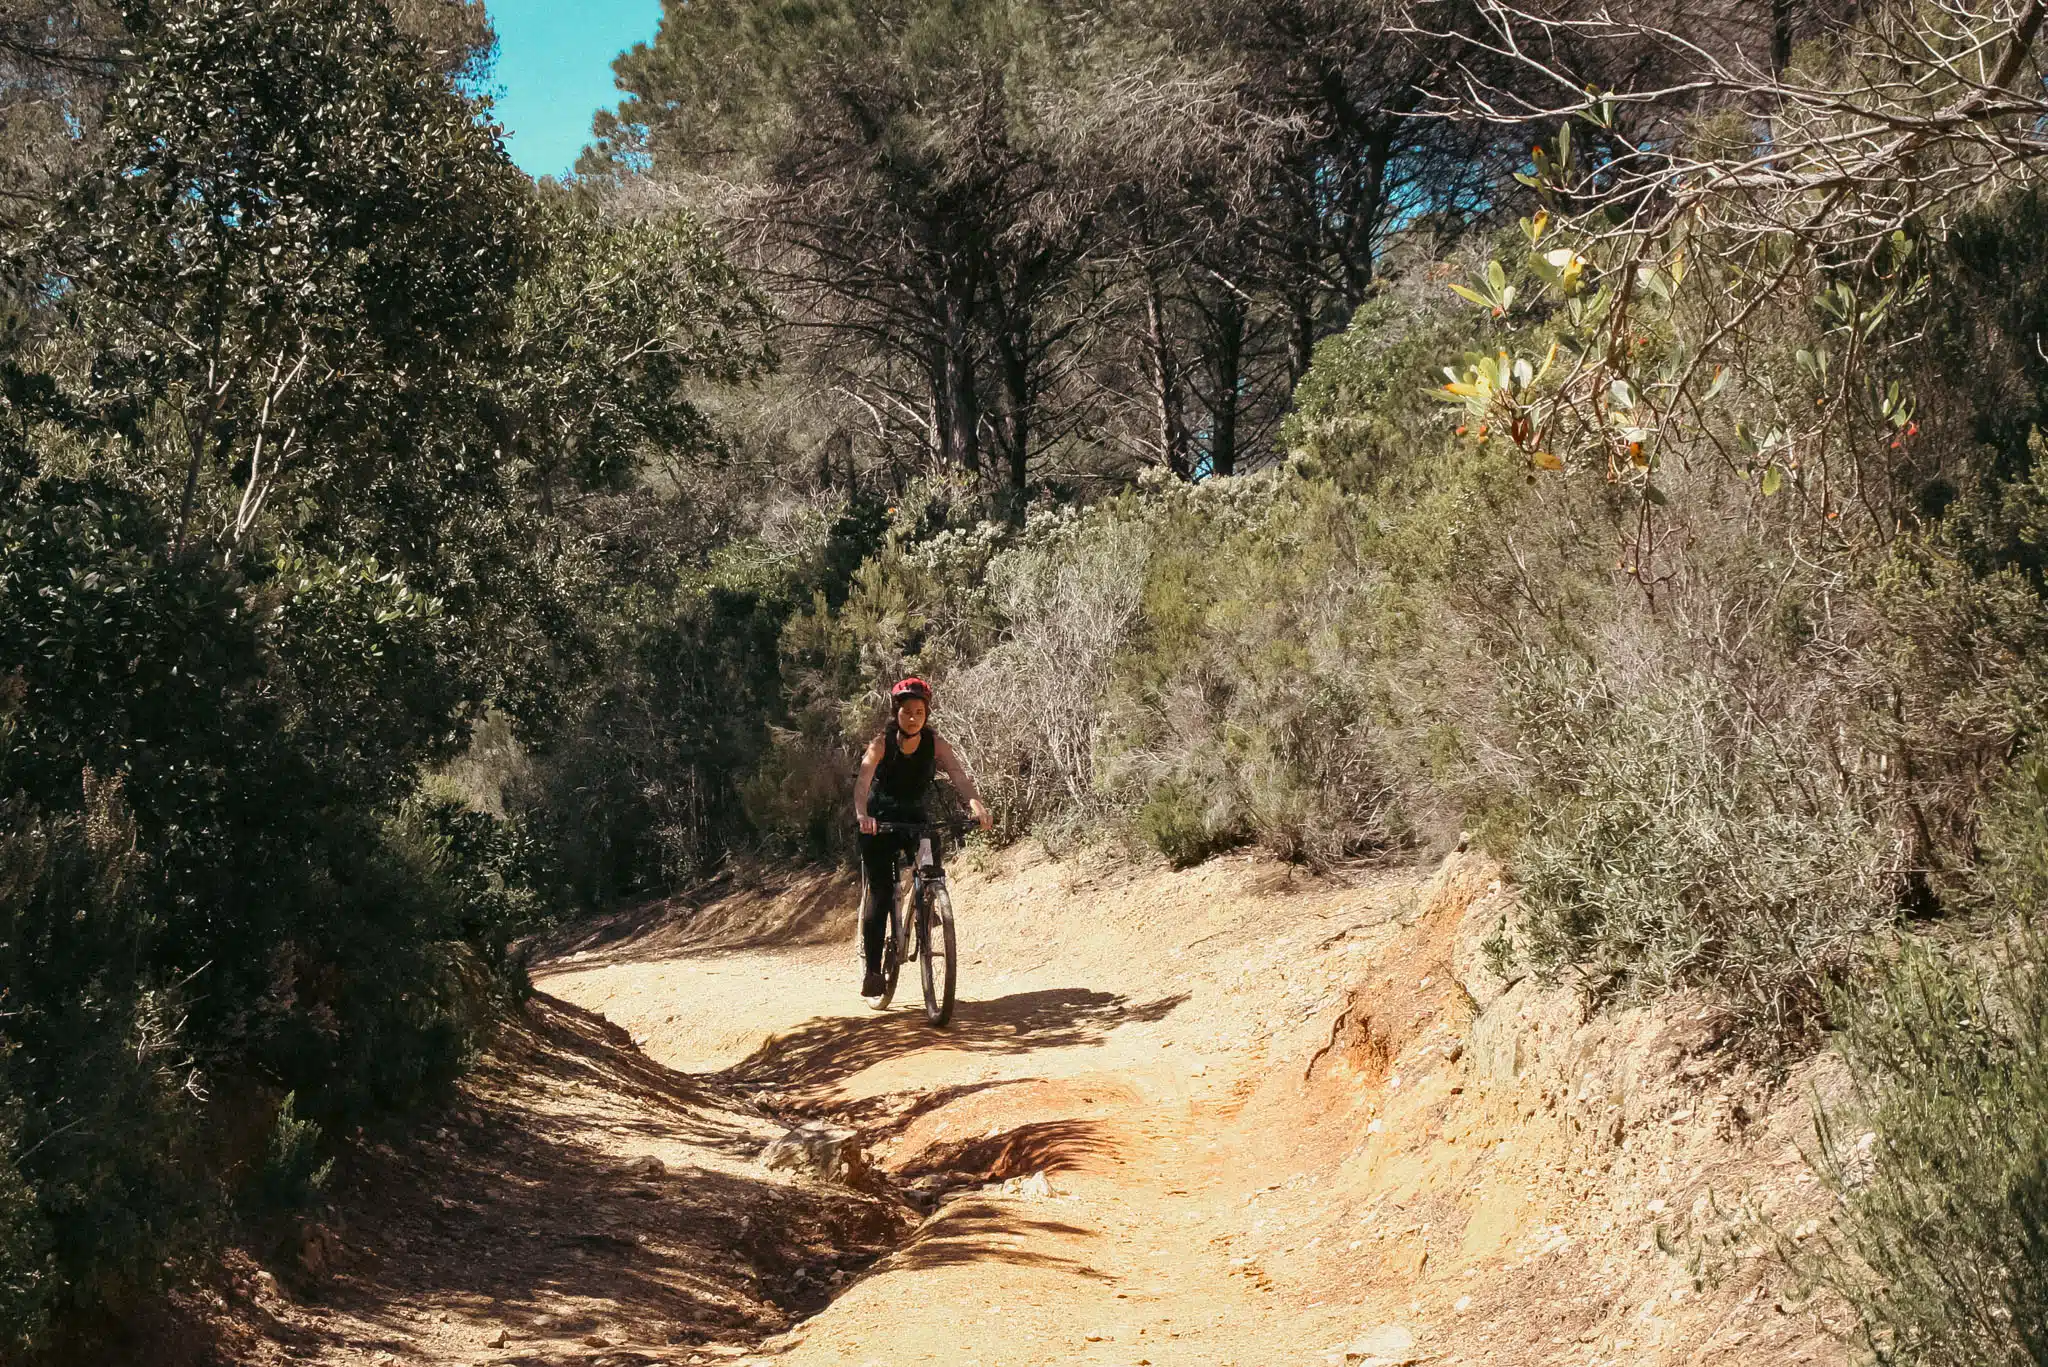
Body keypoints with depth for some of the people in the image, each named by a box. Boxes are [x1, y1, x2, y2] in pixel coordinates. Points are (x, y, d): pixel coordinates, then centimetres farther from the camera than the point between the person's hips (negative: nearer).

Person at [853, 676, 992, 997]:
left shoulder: (935, 742, -14)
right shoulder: (882, 743, -20)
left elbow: (959, 776, -26)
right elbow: (863, 781, -34)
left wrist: (976, 805, -46)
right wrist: (862, 814, -54)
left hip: (915, 817, 3)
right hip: (879, 820, -3)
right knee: (881, 894, -12)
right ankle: (872, 970, -7)